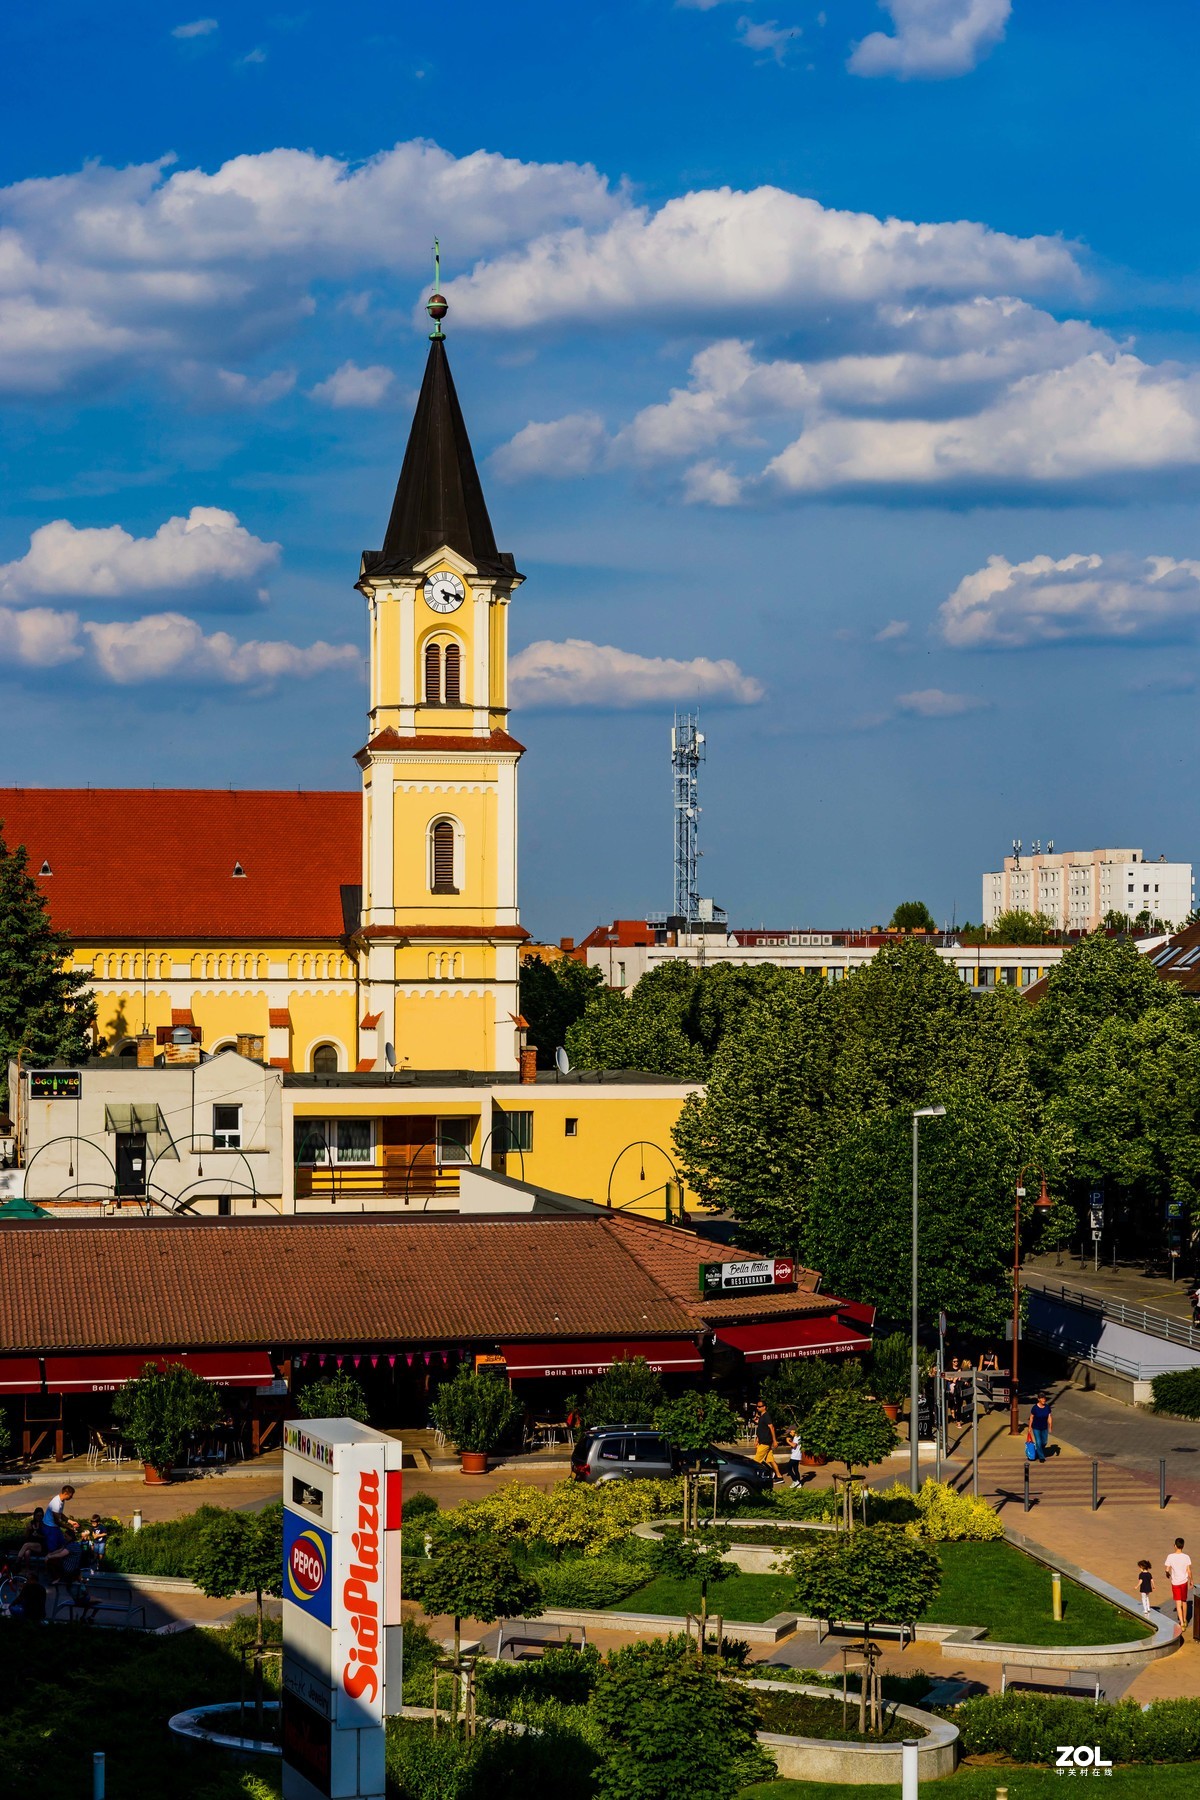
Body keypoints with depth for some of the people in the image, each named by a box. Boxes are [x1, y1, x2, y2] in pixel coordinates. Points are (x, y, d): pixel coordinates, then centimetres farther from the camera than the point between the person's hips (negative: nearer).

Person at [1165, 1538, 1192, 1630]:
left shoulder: (1170, 1557, -13)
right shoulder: (1186, 1557, -11)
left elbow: (1167, 1570, -7)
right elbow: (1189, 1571, -7)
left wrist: (1168, 1576, 16)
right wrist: (1191, 1581, 9)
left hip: (1175, 1582, -1)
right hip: (1184, 1581, 1)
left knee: (1178, 1603, 1)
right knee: (1184, 1601, 19)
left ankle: (1181, 1623, -7)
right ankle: (1184, 1620, 33)